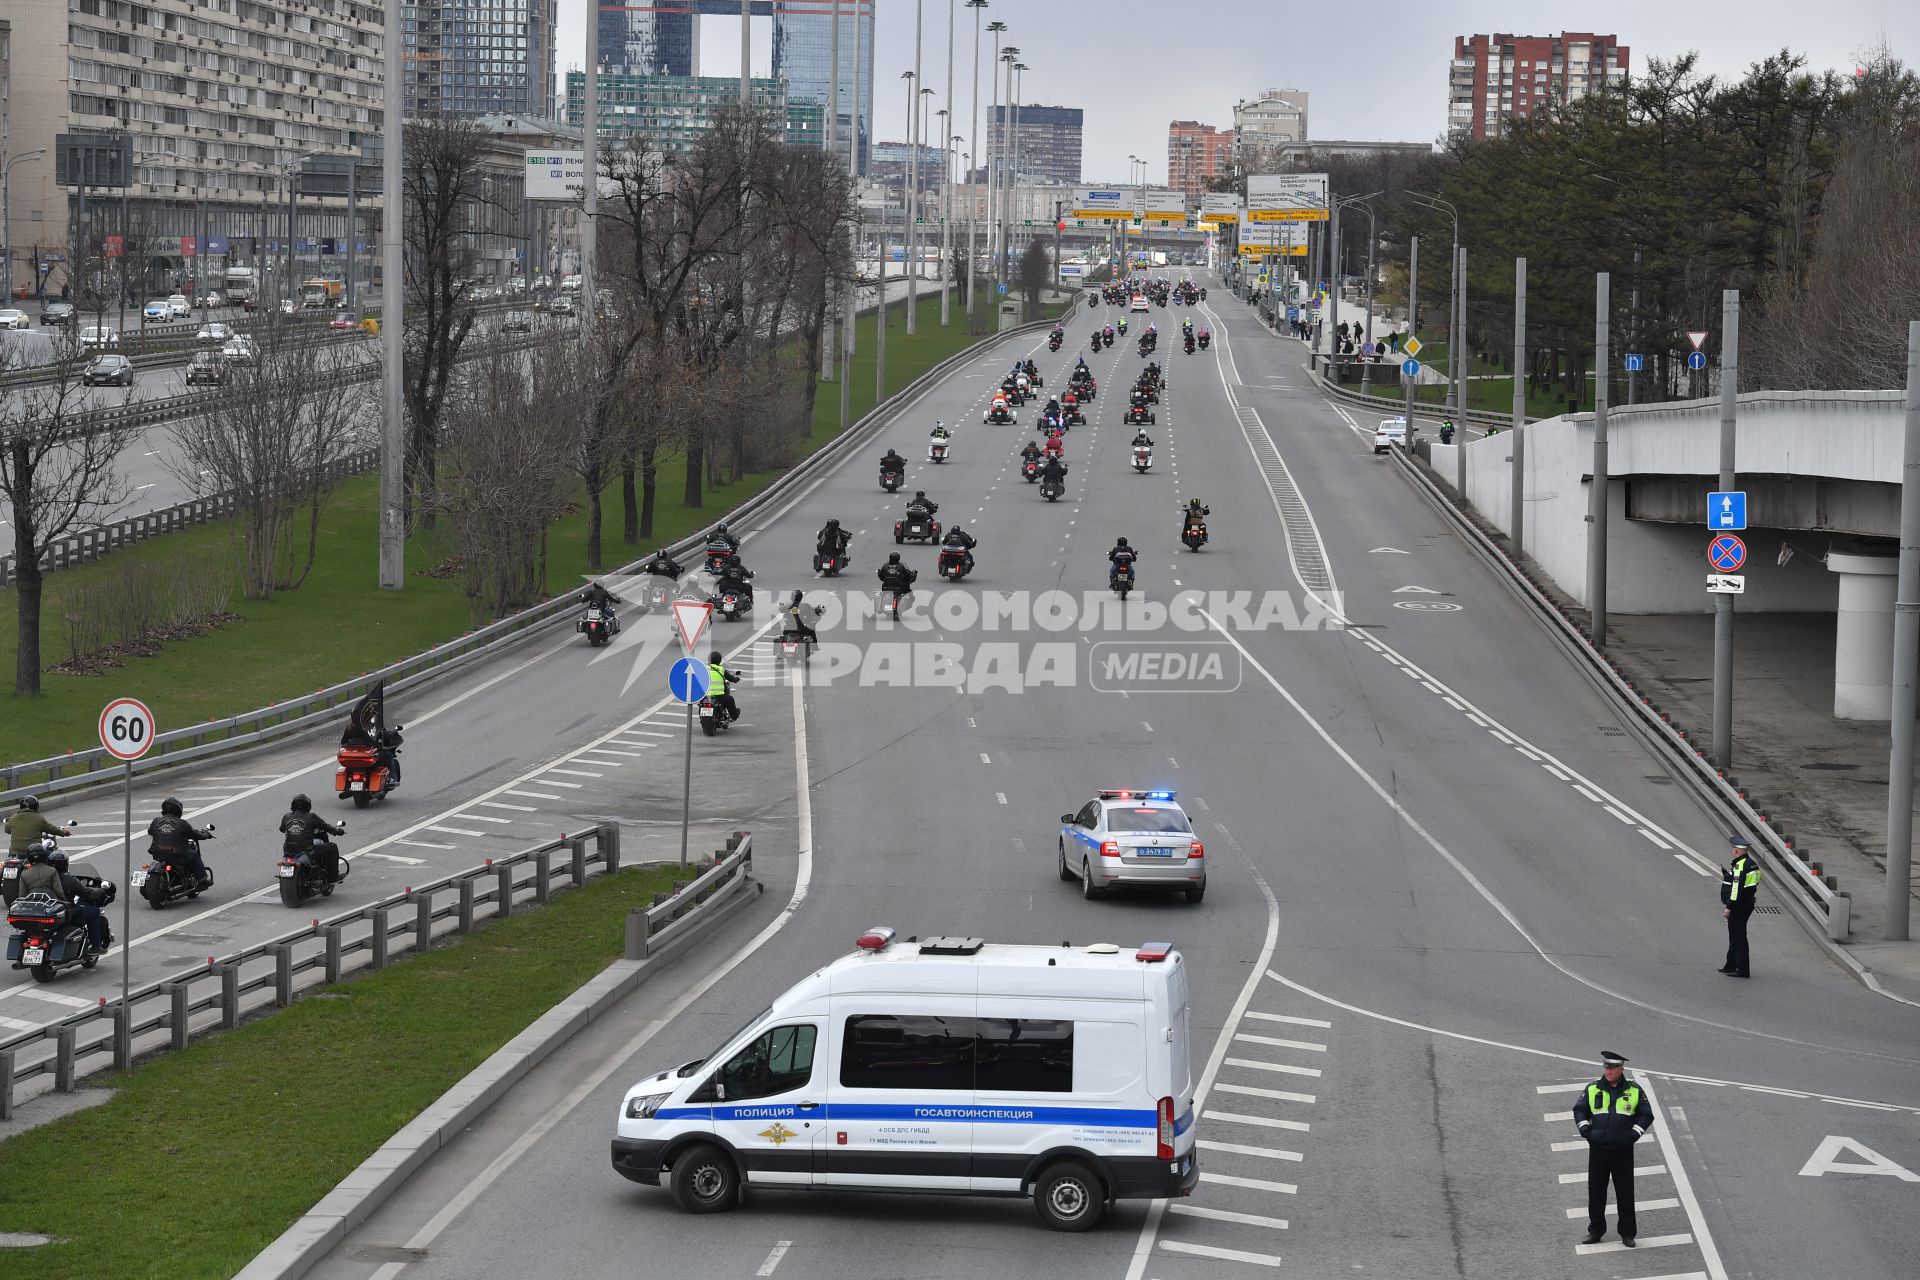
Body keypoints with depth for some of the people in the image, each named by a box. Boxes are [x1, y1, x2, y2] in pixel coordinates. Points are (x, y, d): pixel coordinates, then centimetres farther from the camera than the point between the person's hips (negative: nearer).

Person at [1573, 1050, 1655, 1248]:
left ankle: (1627, 1233, 10)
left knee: (1625, 1192, 2)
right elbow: (1579, 1110, 13)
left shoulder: (1635, 1091, 2)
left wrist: (1633, 1134, -6)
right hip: (1598, 1150, 2)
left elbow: (1646, 1115, 7)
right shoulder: (1592, 1090, 5)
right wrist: (1585, 1130, -3)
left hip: (1623, 1150, -2)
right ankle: (1595, 1230, 18)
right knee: (1596, 1192, 7)